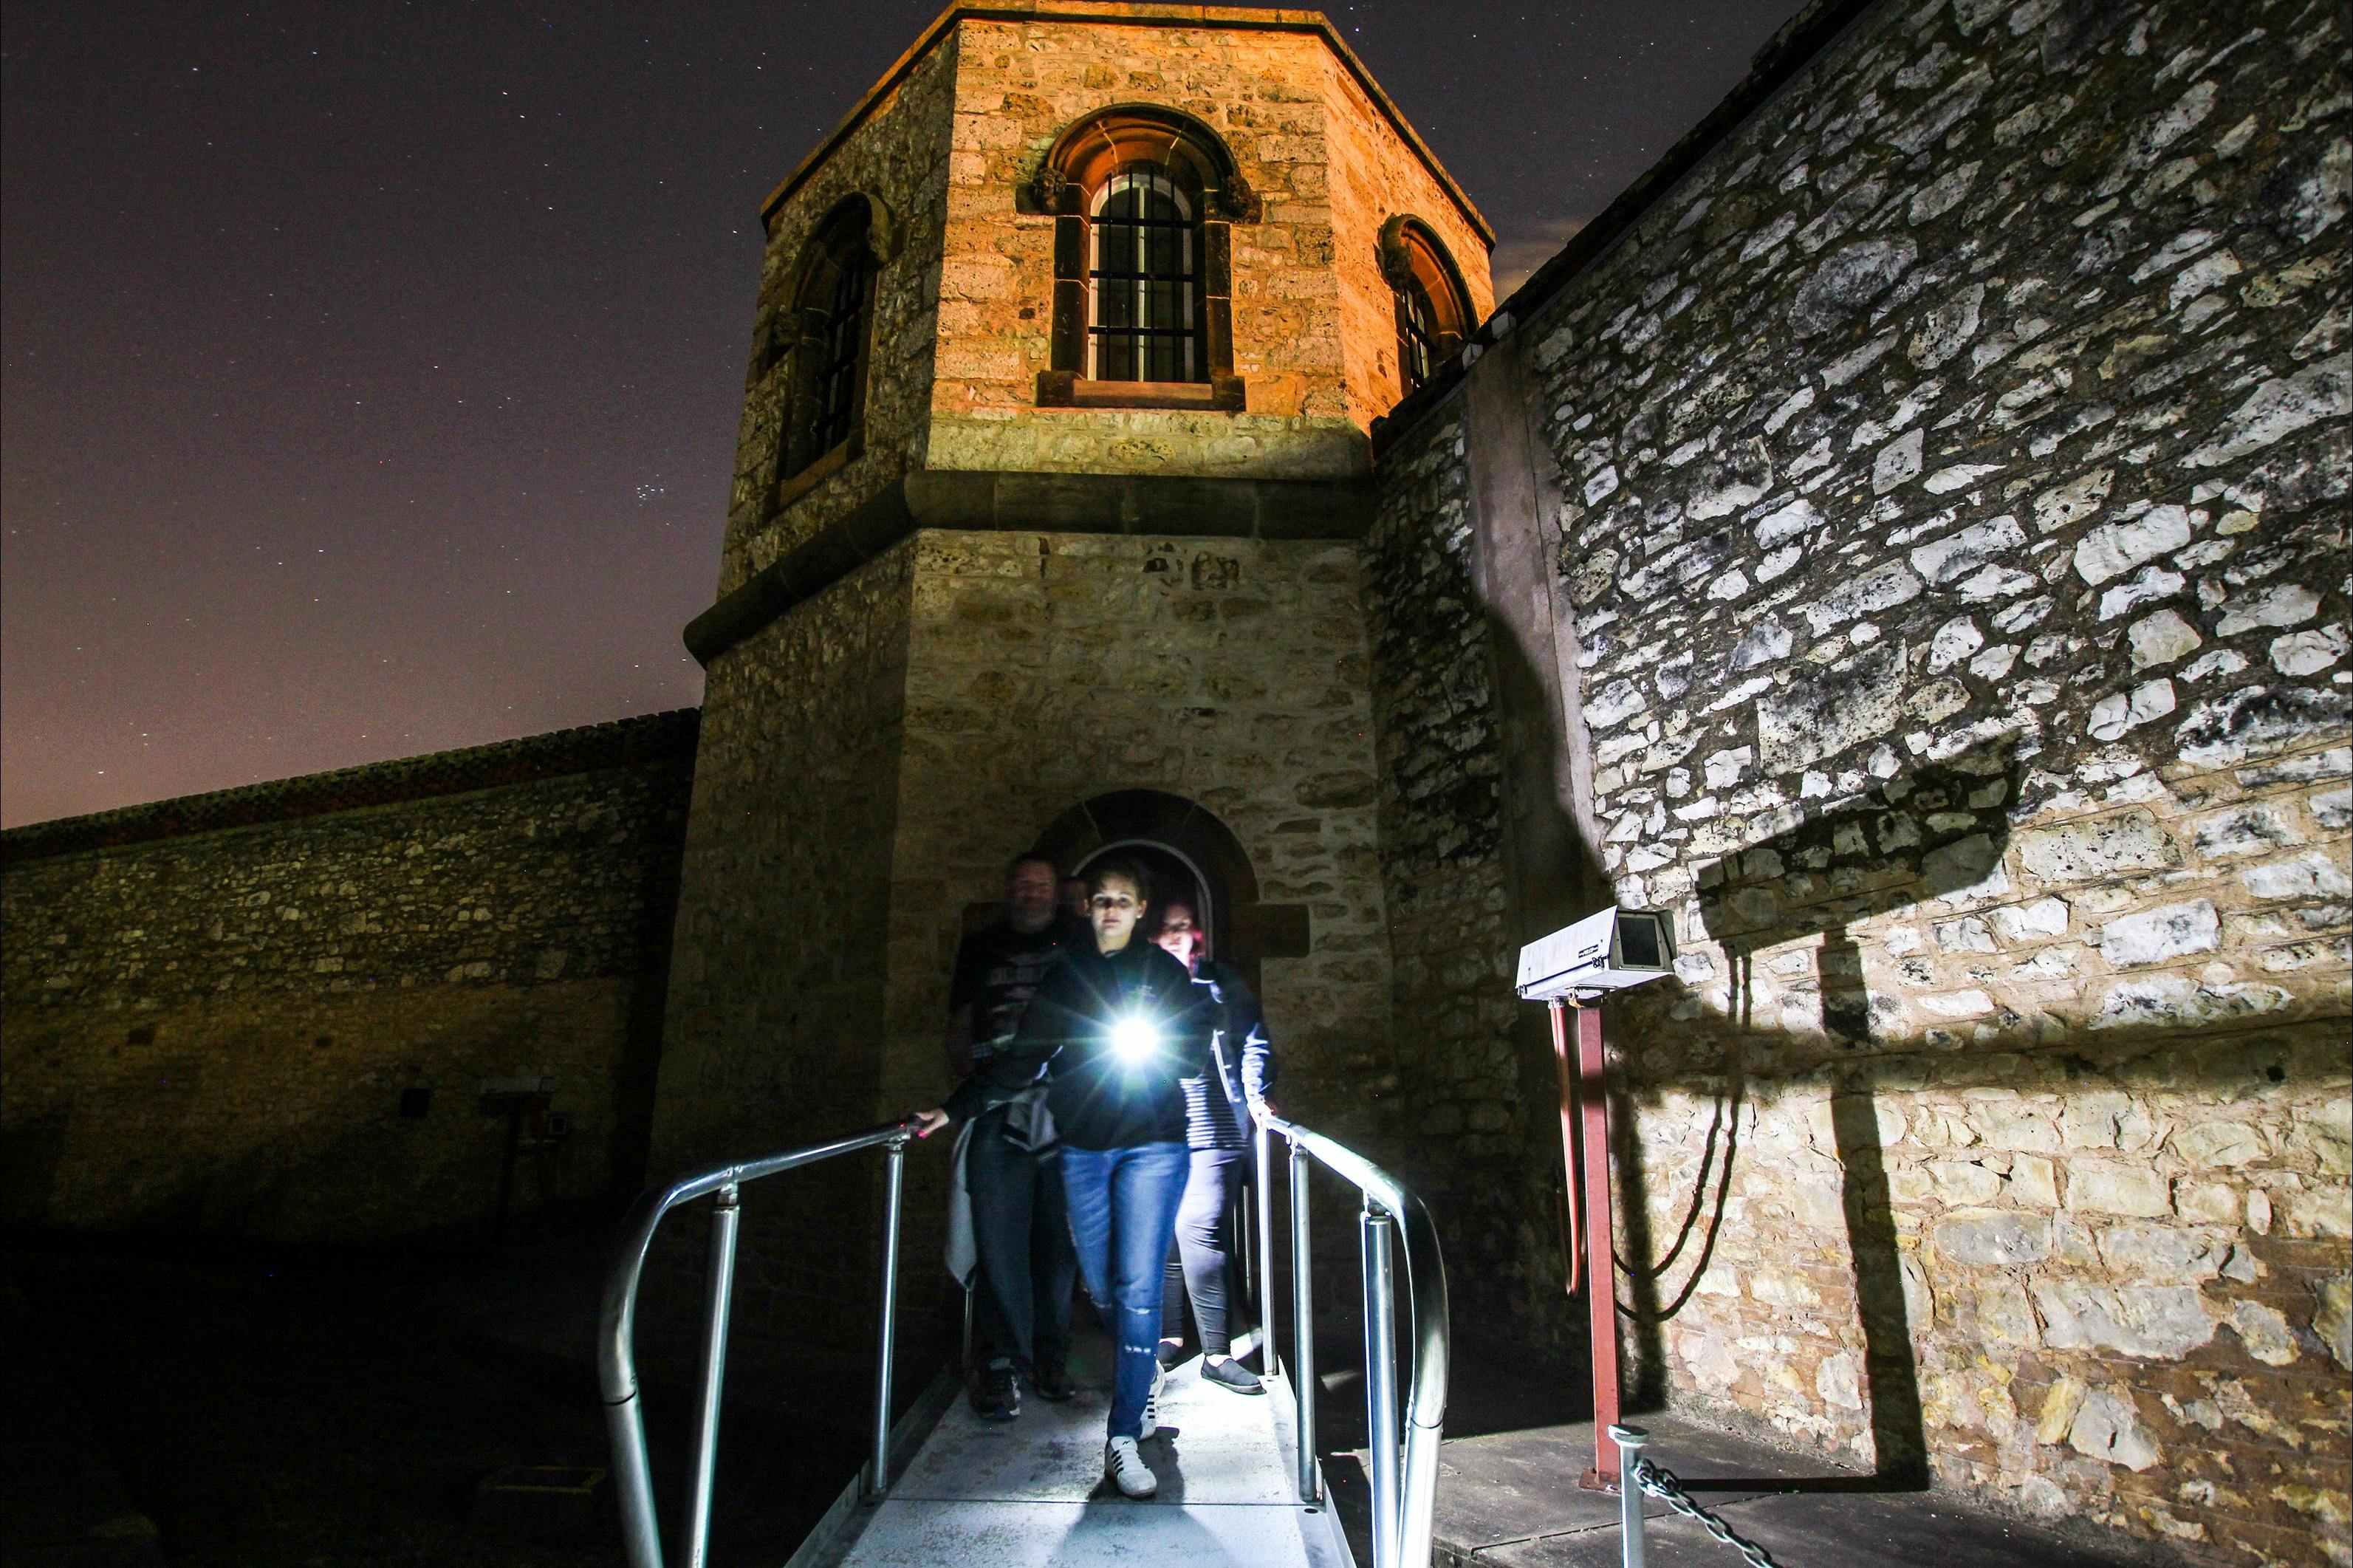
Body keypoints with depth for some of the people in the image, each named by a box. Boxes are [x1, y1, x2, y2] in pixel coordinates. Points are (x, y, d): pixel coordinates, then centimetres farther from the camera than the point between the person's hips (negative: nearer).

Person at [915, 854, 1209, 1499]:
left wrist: (1145, 1047, -14)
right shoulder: (1066, 974, 7)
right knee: (1101, 1286, 10)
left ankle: (1124, 1438, 0)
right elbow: (1023, 1054, 4)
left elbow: (1196, 1056, 3)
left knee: (1137, 1287, -9)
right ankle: (1145, 1373, 39)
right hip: (1082, 1148, 3)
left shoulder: (1166, 973, 3)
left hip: (1152, 1143, -2)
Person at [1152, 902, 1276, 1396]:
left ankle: (1217, 1352, -5)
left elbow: (1253, 1041, 11)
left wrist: (1255, 1096, -1)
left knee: (1202, 1229, -12)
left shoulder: (1223, 984, 12)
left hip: (1212, 1130, -2)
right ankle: (1166, 1333, 22)